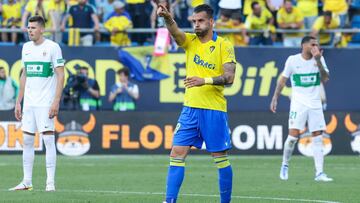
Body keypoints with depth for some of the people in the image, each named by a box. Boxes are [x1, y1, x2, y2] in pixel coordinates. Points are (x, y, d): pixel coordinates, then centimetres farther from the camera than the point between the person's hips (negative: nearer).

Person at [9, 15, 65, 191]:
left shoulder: (52, 47, -7)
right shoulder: (26, 47, 13)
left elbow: (60, 75, -9)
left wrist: (56, 102, -16)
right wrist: (18, 102, 15)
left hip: (46, 103, -7)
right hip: (28, 102, 7)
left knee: (48, 139, -8)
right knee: (27, 140, 6)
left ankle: (50, 182, -6)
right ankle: (27, 182, 11)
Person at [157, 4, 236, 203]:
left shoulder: (224, 45, -3)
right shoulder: (190, 41, 7)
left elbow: (229, 77, -11)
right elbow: (175, 32, -15)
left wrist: (205, 80, -26)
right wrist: (167, 17, -36)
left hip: (214, 110, -4)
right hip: (190, 109, 4)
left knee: (220, 158, 2)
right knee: (177, 153, -3)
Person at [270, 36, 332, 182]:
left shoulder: (319, 59, 4)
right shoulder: (293, 60, -3)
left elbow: (325, 79, -7)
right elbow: (283, 80, 6)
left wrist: (318, 61, -17)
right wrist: (275, 98, 4)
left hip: (315, 104, 3)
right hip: (298, 103, -3)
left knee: (318, 137, -2)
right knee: (293, 135, -12)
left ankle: (319, 173, -2)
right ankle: (285, 166, 10)